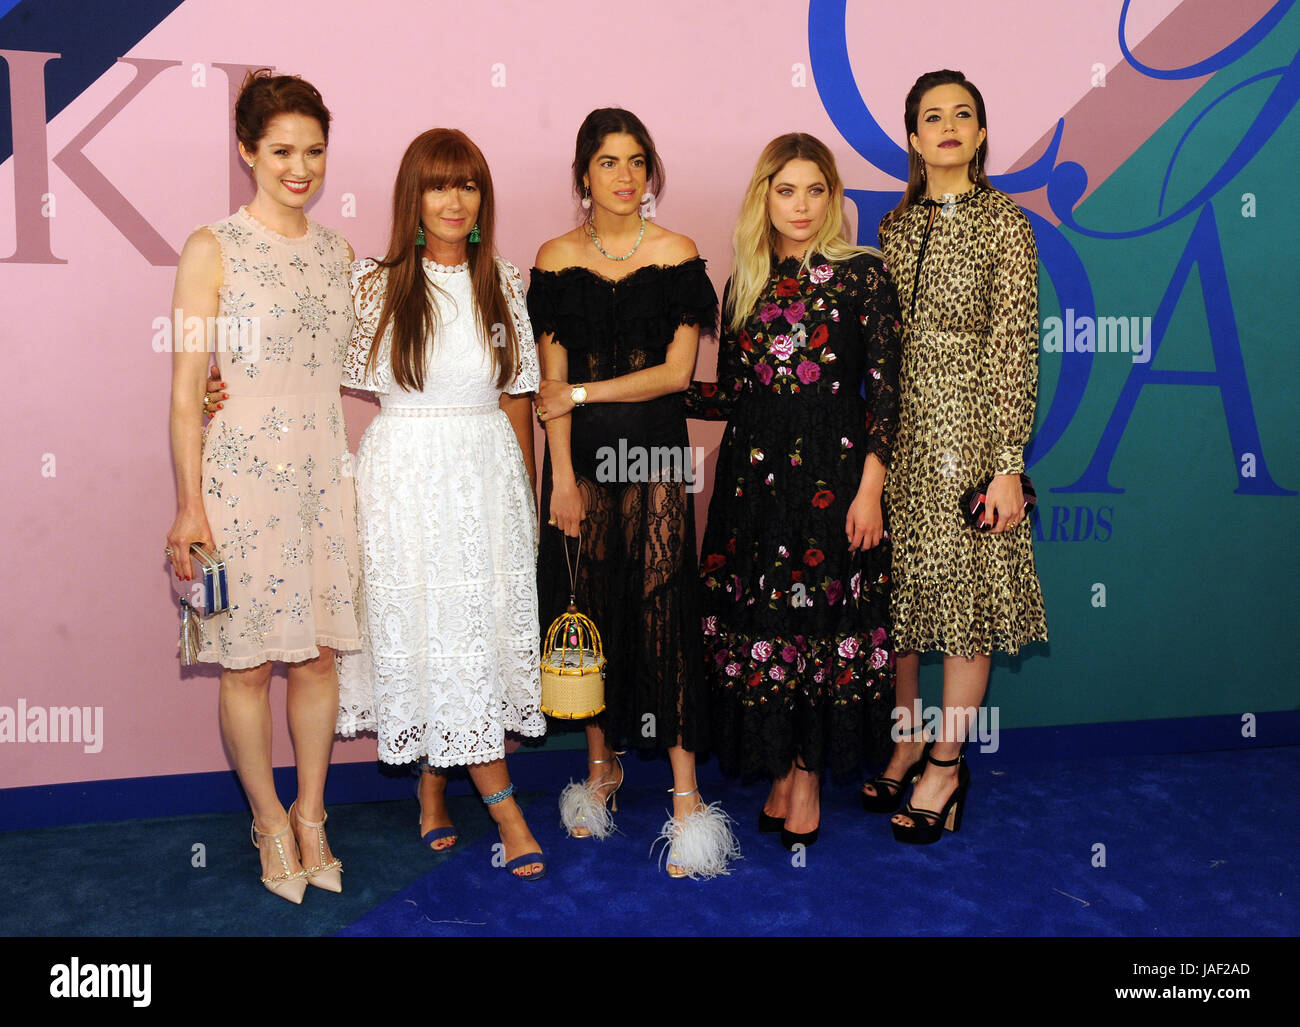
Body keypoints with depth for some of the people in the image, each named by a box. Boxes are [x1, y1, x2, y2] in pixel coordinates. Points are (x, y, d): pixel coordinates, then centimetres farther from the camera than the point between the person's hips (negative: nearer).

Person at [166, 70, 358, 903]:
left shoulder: (338, 251, 11)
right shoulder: (213, 251, -5)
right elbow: (186, 392, -7)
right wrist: (189, 507, -10)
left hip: (324, 475, 5)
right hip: (241, 477, -4)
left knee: (319, 655, 9)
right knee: (249, 662, 4)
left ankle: (311, 818, 26)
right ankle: (270, 821, 23)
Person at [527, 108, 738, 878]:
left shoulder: (675, 254, 2)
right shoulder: (557, 259, 5)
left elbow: (677, 371, -5)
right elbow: (552, 379, 1)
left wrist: (583, 394, -6)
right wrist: (562, 477, -5)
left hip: (655, 453, -2)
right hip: (581, 454, 2)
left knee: (661, 606, -5)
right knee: (589, 604, 6)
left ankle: (686, 789, 0)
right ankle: (602, 765, 24)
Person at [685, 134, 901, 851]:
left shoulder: (861, 275, -1)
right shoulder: (744, 288, 11)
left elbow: (885, 389, -5)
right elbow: (730, 394, 13)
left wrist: (869, 489, -12)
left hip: (832, 472, -4)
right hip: (752, 475, 4)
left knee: (821, 624, 2)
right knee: (757, 622, 6)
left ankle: (808, 775, 17)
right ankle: (778, 771, 20)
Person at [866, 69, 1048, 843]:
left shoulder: (1003, 221, -4)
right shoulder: (897, 225, 10)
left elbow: (1016, 346, -8)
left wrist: (1008, 463, -13)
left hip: (968, 429, -5)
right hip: (897, 430, 5)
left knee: (966, 591, 2)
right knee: (897, 592, 9)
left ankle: (947, 765, 15)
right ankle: (907, 742, 26)